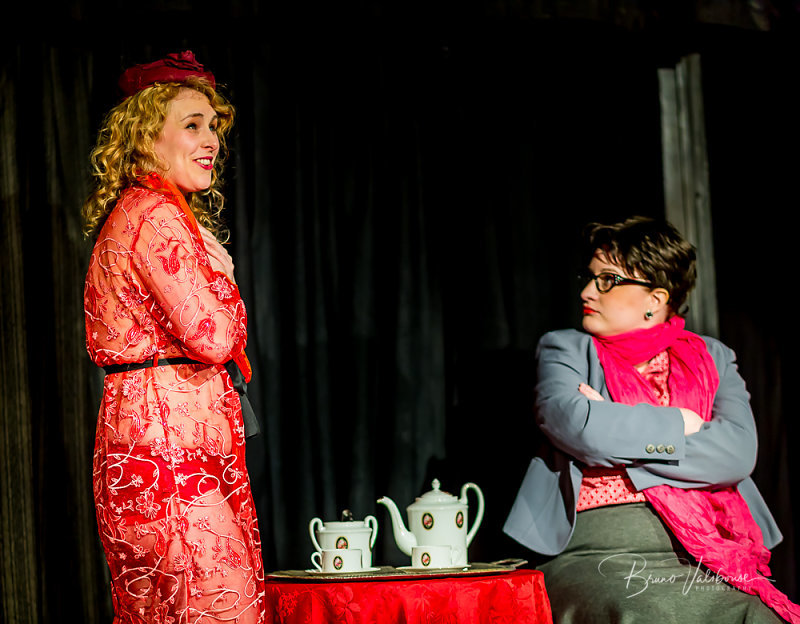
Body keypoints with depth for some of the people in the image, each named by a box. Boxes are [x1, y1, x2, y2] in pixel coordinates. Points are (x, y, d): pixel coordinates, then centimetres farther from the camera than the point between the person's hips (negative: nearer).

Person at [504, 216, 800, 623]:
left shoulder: (712, 357, 19)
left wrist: (617, 433, -3)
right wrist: (680, 424, 2)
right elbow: (577, 426, -8)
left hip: (701, 561, 2)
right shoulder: (565, 349, 15)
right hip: (599, 555, -2)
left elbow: (738, 452, -1)